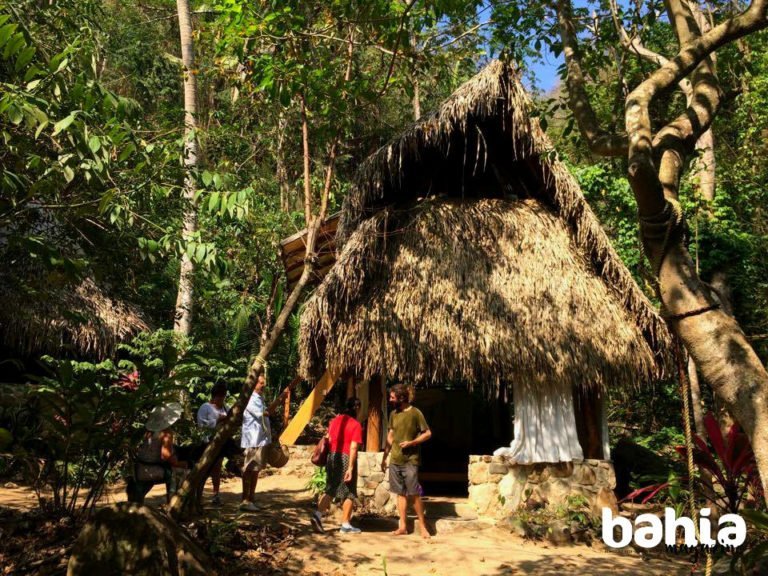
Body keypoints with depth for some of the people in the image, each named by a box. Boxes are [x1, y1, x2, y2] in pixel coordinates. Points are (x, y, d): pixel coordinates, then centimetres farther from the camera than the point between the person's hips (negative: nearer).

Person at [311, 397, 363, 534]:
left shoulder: (335, 420, 8)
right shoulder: (356, 425, -10)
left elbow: (329, 439, 11)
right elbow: (353, 447, -16)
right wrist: (350, 468, -18)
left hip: (332, 456, 6)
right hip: (346, 458, -6)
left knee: (330, 490, 14)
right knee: (349, 493, 7)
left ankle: (318, 514, -3)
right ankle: (345, 525, 11)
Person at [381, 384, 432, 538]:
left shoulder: (415, 413, -8)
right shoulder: (393, 414, 10)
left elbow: (428, 433, -5)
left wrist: (412, 442, -18)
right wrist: (384, 458, 16)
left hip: (410, 461, -5)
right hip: (395, 460, 6)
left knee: (414, 494, -6)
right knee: (400, 493, 8)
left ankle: (423, 526, 7)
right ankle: (402, 526, 15)